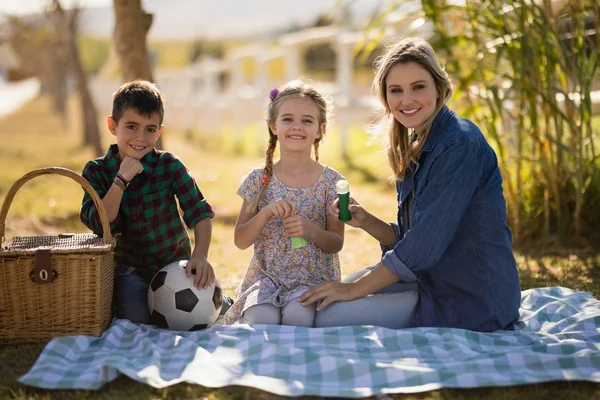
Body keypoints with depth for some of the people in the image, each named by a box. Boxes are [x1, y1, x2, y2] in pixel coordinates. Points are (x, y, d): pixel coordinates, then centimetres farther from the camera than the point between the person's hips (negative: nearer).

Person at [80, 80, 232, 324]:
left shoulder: (169, 166, -10)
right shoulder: (96, 171, -7)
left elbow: (200, 214, -16)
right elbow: (99, 224, -19)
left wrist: (200, 255, -33)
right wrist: (122, 179, -28)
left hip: (175, 261, 0)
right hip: (129, 268, 0)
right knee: (136, 317, -23)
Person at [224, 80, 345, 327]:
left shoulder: (330, 181, 0)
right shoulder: (259, 179, 2)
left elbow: (336, 243, 0)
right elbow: (240, 241, 1)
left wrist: (311, 230, -21)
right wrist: (266, 213, -17)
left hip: (314, 276, 0)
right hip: (267, 276, 1)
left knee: (297, 316, -31)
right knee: (261, 319, -30)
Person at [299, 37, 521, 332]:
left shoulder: (460, 145, -20)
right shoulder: (416, 147, 9)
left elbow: (425, 244, -23)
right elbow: (410, 239, 11)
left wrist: (356, 288, -16)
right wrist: (366, 222, -8)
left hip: (473, 300, -9)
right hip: (436, 280, 9)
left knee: (330, 317, -14)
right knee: (322, 299, 11)